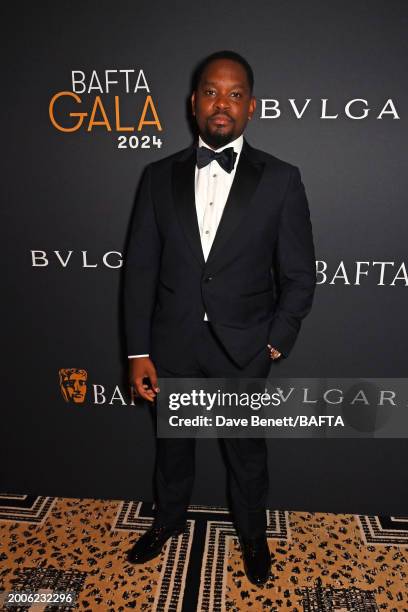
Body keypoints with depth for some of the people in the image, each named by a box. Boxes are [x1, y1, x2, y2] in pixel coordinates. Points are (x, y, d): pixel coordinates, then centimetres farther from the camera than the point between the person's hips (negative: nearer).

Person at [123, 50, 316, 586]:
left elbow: (299, 275, -2)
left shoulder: (281, 180, -5)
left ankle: (252, 535, 48)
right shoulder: (160, 176, 0)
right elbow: (141, 268, -1)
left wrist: (275, 343, -7)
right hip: (172, 346, 2)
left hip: (243, 351, -1)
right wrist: (138, 351, -4)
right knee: (172, 445, 22)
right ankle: (169, 521, 51)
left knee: (247, 453, 19)